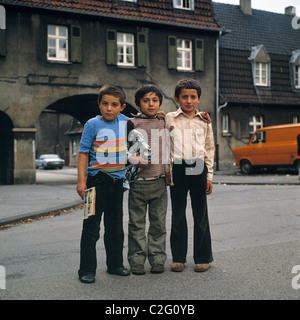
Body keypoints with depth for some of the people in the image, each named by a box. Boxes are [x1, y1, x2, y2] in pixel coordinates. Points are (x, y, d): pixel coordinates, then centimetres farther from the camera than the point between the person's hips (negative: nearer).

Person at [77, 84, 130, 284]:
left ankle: (115, 264, 28)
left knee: (115, 226, 15)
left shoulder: (125, 122, 4)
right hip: (97, 180, -4)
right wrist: (81, 181, -13)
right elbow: (84, 153, -8)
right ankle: (87, 269, 9)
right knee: (91, 227, 0)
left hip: (117, 180, 5)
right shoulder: (93, 124, -8)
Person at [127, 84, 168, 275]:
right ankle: (137, 261, 13)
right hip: (138, 181, -3)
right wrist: (134, 160, -14)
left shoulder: (165, 123, 11)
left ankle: (158, 259, 17)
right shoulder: (132, 123, 1)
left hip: (159, 181, 3)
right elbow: (123, 149, 0)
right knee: (137, 223, 3)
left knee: (159, 223, 7)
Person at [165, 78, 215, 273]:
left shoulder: (204, 121, 9)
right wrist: (167, 169, -2)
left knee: (201, 214, 4)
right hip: (178, 169, 0)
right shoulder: (170, 119, 6)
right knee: (178, 214, 5)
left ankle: (203, 257, 16)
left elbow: (210, 148, 9)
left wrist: (209, 175, 4)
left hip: (198, 169, 1)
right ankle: (178, 257, 16)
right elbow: (165, 146, 6)